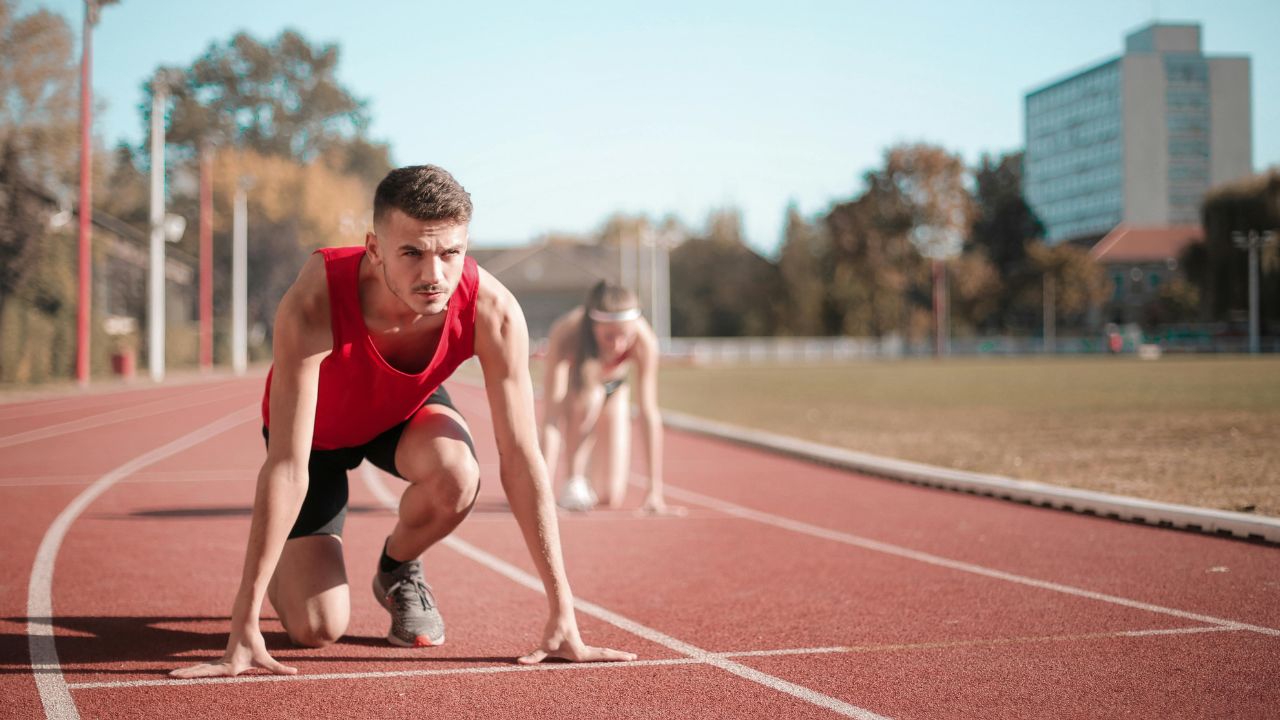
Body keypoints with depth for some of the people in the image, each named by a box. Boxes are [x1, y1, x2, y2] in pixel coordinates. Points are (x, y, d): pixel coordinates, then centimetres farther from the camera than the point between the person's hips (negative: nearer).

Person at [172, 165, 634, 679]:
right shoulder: (314, 305, -42)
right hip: (318, 428, -2)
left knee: (457, 476, -34)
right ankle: (284, 570, 26)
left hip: (405, 411, 2)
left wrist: (563, 617, -30)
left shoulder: (492, 312, -34)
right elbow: (287, 466, -41)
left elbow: (521, 459, -29)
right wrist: (244, 627, -42)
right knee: (316, 628, -13)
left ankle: (398, 571, 2)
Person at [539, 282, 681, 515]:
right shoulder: (565, 336, -40)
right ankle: (573, 480, -17)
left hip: (614, 391, 2)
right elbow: (551, 418, -43)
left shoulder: (644, 339, -36)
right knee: (589, 395, -39)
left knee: (612, 498, -6)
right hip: (570, 389, -2)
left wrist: (655, 491, -36)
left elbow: (650, 414, -34)